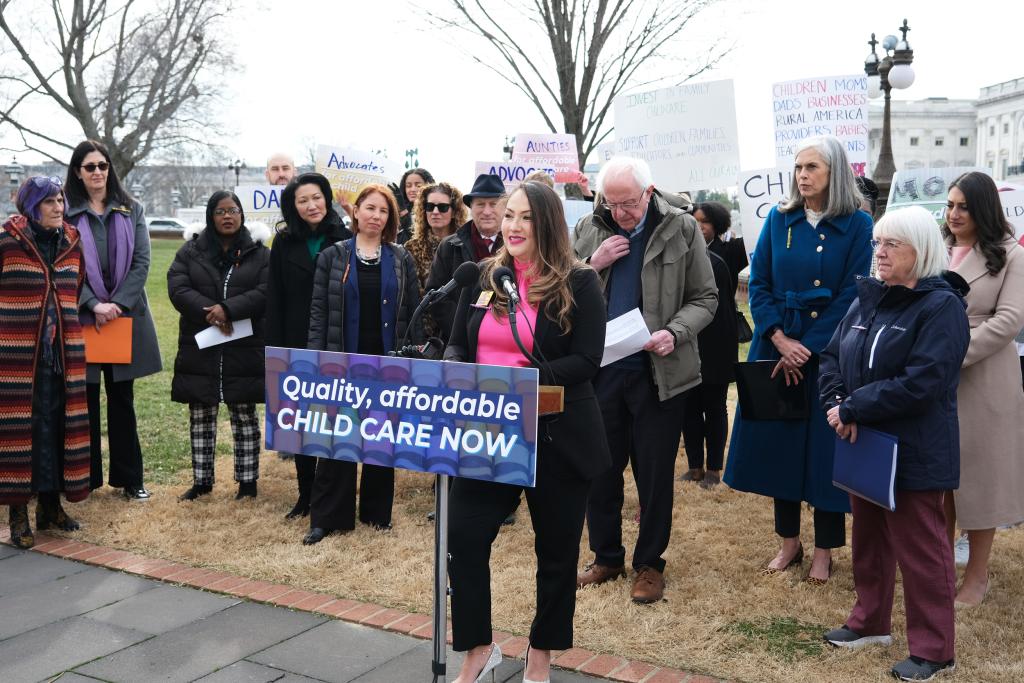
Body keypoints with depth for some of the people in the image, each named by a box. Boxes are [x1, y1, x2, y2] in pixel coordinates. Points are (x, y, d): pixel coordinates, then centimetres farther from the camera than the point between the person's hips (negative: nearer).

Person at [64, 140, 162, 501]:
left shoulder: (131, 210, 7)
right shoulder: (67, 213, 0)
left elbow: (141, 261, 0)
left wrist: (117, 303, -10)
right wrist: (94, 305, -16)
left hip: (125, 315, 2)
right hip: (82, 318, -2)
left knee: (122, 400, 8)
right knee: (85, 400, 4)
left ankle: (129, 477, 15)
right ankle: (86, 478, 14)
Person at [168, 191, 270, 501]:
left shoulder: (259, 254, 4)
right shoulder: (190, 251, 7)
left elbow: (265, 292, -9)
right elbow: (177, 289, -4)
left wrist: (228, 309, -21)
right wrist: (209, 312, -18)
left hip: (244, 349, -1)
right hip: (199, 348, 2)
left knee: (245, 417, 5)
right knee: (200, 417, 8)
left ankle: (247, 480, 14)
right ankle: (202, 480, 19)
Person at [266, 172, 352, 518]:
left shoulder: (345, 240, -2)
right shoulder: (285, 243, 5)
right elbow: (275, 301, 4)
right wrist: (276, 349, -3)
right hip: (298, 345, 2)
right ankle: (306, 494, 20)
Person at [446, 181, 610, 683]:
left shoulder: (579, 283, -6)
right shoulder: (483, 278, 7)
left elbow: (586, 361, -14)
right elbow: (457, 346, 10)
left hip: (555, 439, -3)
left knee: (556, 550, 11)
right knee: (464, 538, -3)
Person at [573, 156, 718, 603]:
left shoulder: (681, 229, -4)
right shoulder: (588, 230, 4)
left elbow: (705, 298, -1)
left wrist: (675, 334, -20)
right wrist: (593, 266, -10)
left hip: (659, 371, -3)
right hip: (599, 368, 3)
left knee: (655, 472, 7)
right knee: (600, 467, 11)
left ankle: (649, 563, 22)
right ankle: (606, 557, 28)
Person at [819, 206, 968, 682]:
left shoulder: (942, 306, -15)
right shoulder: (868, 298, 8)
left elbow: (920, 382, -25)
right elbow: (832, 357, 8)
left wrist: (854, 409, -21)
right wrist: (836, 404, -11)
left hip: (915, 454, -7)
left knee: (920, 548, 3)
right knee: (869, 537, 19)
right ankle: (871, 622, 36)